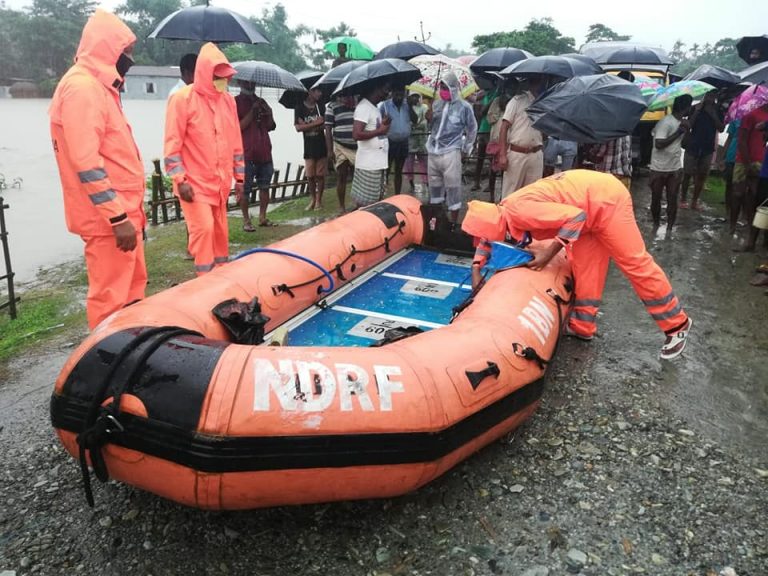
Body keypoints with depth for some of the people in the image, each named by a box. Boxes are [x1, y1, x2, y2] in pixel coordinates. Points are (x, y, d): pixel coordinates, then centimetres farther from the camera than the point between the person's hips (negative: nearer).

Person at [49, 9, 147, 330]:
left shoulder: (99, 86, 17)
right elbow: (86, 162, -23)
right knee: (110, 298, -3)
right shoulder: (82, 87, -15)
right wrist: (118, 217, -24)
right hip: (108, 217, -11)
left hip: (122, 210, 11)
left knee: (133, 287, 19)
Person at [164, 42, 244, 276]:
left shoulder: (228, 100, 8)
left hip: (220, 182, 6)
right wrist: (180, 180, -15)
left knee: (220, 230, 11)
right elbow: (172, 144, -10)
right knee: (203, 228, -12)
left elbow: (235, 141, 14)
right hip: (194, 182, -6)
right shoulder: (183, 99, -9)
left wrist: (239, 177, 12)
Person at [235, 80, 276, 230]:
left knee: (265, 186, 9)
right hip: (246, 154, -6)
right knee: (245, 189, -2)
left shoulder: (261, 102, 17)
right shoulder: (236, 102, -1)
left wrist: (269, 115, -2)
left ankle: (263, 217, 19)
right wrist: (252, 112, -17)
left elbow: (271, 127, 18)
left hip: (265, 153, 6)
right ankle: (246, 220, 6)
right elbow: (237, 127, -11)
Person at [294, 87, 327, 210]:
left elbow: (325, 124, -3)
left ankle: (319, 200, 12)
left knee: (320, 175, 2)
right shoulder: (300, 108, -1)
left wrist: (307, 125, -13)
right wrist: (315, 123, -16)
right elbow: (298, 127, -10)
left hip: (321, 146, 1)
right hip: (309, 147, -1)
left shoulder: (321, 106, 5)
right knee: (310, 176, 2)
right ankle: (312, 199, 18)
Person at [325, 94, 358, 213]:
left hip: (358, 148, 3)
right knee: (341, 177, 3)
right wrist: (330, 150, -11)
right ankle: (342, 206, 12)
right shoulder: (332, 106, 0)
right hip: (340, 148, -3)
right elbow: (328, 129, -4)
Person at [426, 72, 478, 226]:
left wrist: (466, 147, 11)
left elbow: (472, 129, 9)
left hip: (450, 153, -5)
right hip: (433, 153, 5)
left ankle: (453, 223, 6)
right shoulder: (436, 105, 10)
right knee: (434, 188, 13)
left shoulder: (464, 107, -3)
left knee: (453, 189, -3)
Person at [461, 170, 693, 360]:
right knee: (585, 266, 12)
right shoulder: (502, 212, 1)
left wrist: (550, 250, -25)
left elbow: (575, 217, -31)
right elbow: (487, 240, 19)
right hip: (591, 206, 9)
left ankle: (677, 325, 8)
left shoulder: (519, 210, -29)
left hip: (607, 199, -9)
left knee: (634, 263, -4)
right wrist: (476, 269, 6)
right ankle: (582, 326, 22)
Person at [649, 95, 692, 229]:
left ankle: (669, 227, 11)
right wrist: (678, 133, -20)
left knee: (672, 199, 4)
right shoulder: (666, 122, -18)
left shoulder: (682, 122, 8)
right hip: (659, 169, -7)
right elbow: (659, 144, -24)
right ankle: (656, 224, 26)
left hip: (674, 168, 7)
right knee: (656, 198, 9)